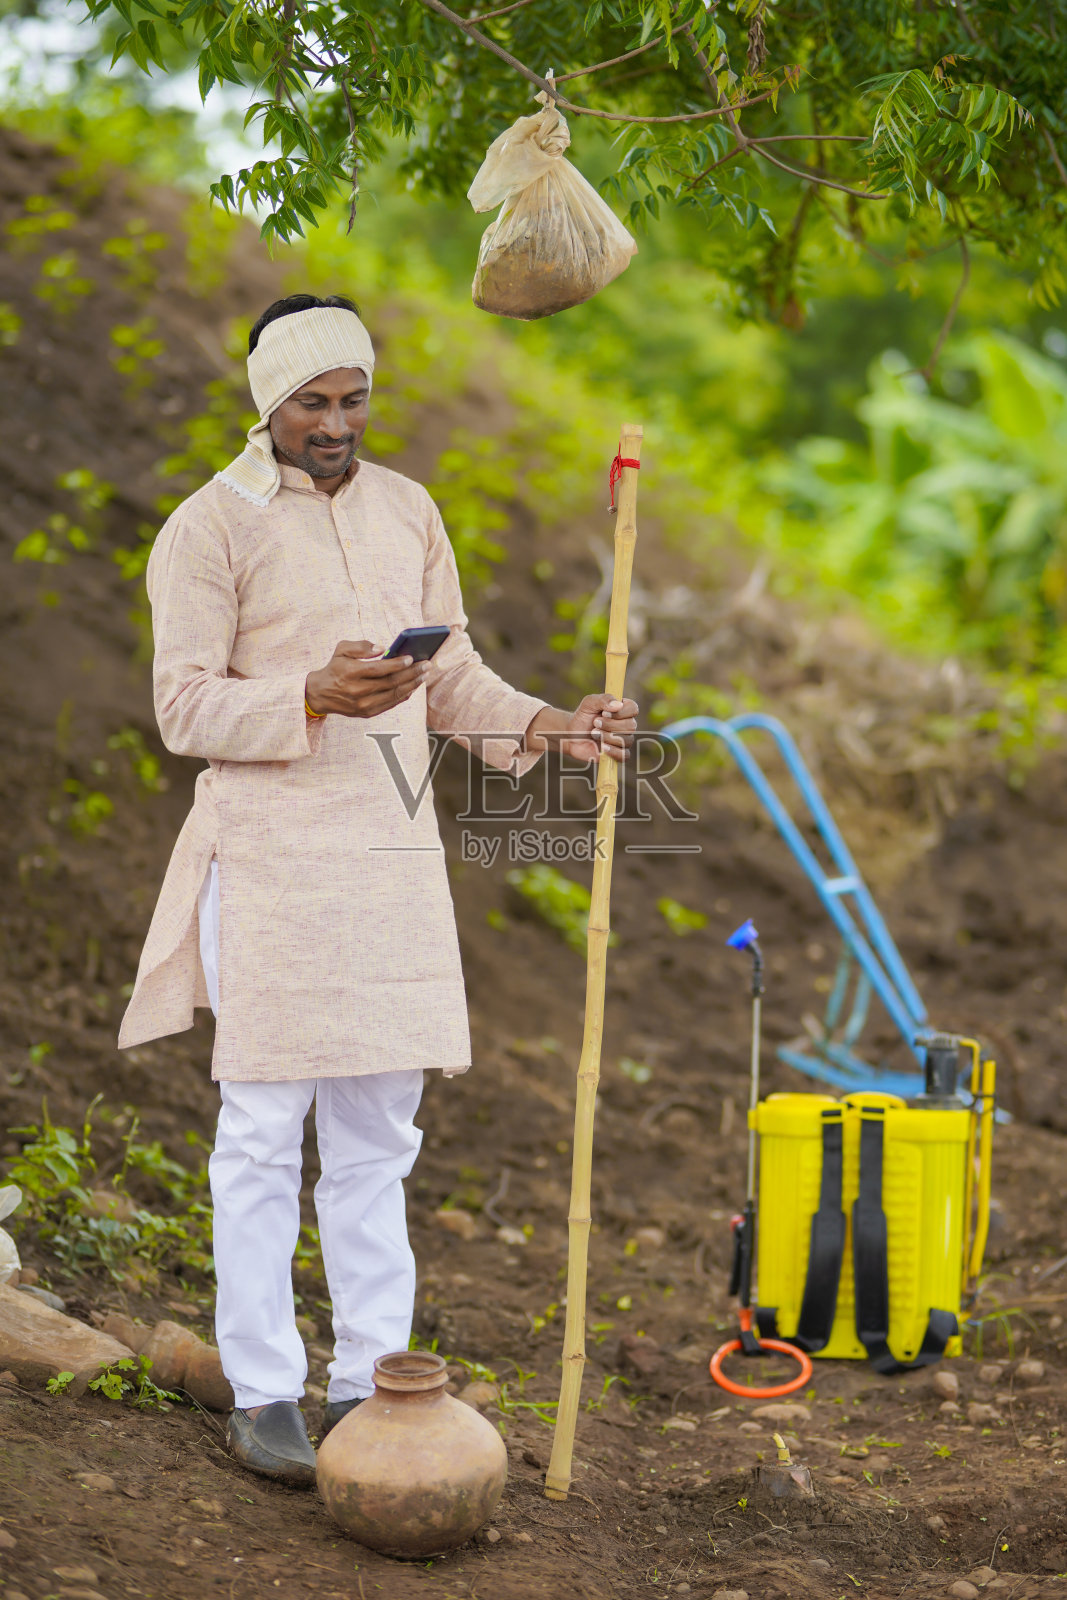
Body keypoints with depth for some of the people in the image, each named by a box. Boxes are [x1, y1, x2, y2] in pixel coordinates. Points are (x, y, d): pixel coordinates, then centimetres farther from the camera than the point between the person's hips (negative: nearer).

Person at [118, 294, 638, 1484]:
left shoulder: (408, 512, 12)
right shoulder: (211, 526, -5)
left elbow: (452, 678, 15)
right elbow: (184, 706, -9)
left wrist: (549, 727, -2)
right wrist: (315, 698, -24)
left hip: (393, 852, 5)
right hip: (270, 857, -5)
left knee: (377, 1134, 9)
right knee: (265, 1136, -1)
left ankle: (369, 1385, 17)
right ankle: (262, 1395, 8)